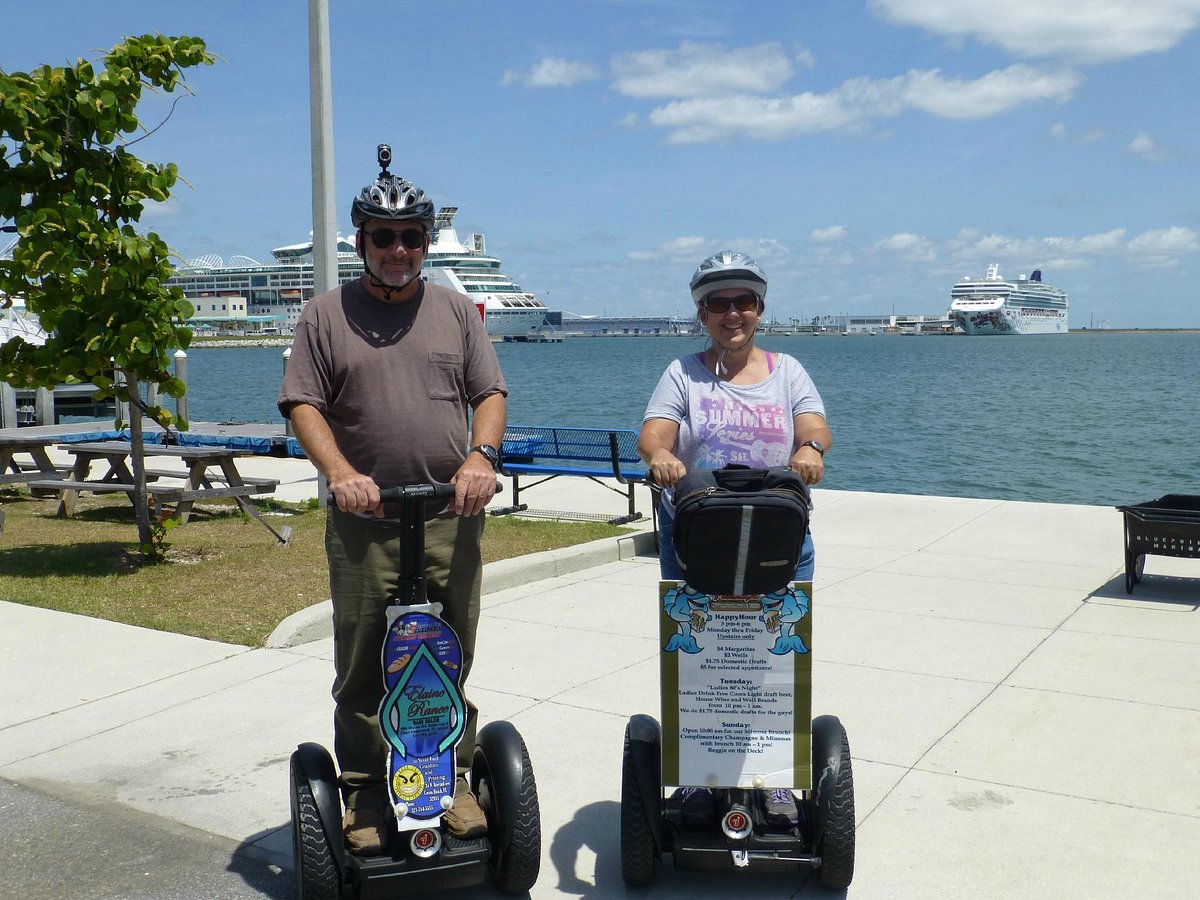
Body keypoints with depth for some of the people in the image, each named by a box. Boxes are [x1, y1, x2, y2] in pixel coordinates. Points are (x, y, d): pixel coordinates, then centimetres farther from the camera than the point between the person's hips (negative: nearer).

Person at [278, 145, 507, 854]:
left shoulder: (457, 310, 13)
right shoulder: (326, 316, 8)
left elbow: (490, 393, 9)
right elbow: (304, 405, 1)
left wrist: (481, 455, -11)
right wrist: (341, 472, -16)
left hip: (452, 516, 1)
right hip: (363, 519, -1)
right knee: (362, 667, 5)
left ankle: (453, 781, 23)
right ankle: (363, 795, 18)